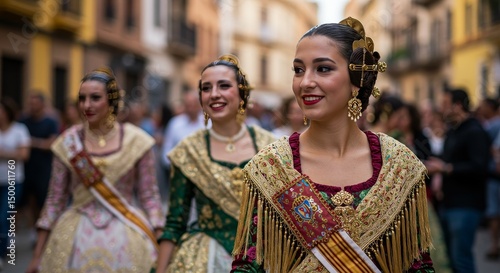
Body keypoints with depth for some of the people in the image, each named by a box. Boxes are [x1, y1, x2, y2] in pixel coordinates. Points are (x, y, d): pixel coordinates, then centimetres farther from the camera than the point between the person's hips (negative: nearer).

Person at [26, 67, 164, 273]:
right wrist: (38, 255, 3)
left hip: (126, 239, -1)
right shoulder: (68, 143, -1)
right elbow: (55, 199, 3)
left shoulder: (136, 141, -4)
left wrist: (161, 249, -7)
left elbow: (149, 196, -1)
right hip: (76, 240, 1)